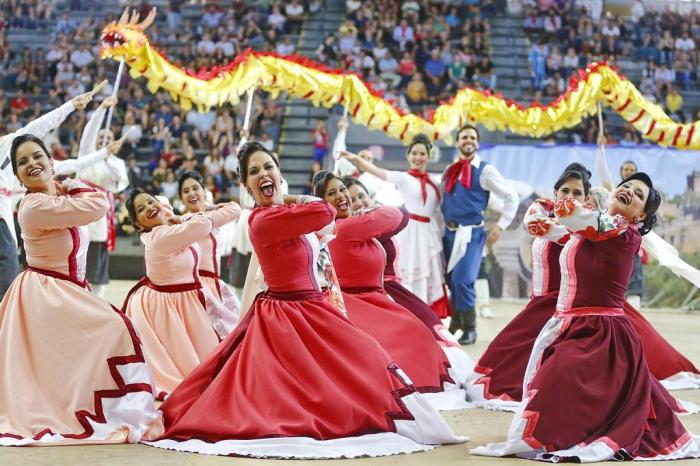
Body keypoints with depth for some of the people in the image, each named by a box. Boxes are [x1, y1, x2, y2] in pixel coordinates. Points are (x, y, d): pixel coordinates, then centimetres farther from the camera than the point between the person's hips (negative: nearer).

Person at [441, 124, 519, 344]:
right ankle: (456, 322, 26)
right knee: (451, 281, 9)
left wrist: (500, 225, -3)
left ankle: (469, 330, 0)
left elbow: (512, 197, 1)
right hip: (449, 233, 5)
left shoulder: (485, 171, -3)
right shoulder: (450, 171, 12)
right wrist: (442, 225, 14)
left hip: (472, 234, -5)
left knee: (462, 281, -15)